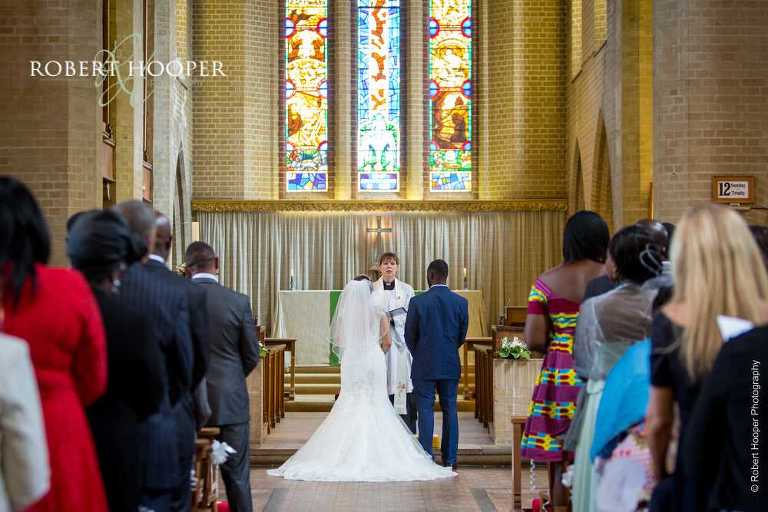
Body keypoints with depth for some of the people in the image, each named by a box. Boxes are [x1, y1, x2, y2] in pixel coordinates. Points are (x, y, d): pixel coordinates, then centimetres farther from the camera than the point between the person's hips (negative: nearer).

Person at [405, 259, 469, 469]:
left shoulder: (418, 302, -9)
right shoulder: (461, 302, -1)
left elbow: (409, 336, -1)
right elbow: (462, 335, 6)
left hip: (424, 365, -2)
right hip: (450, 365, 3)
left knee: (426, 410, 2)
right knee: (450, 410, 8)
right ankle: (450, 459, 11)